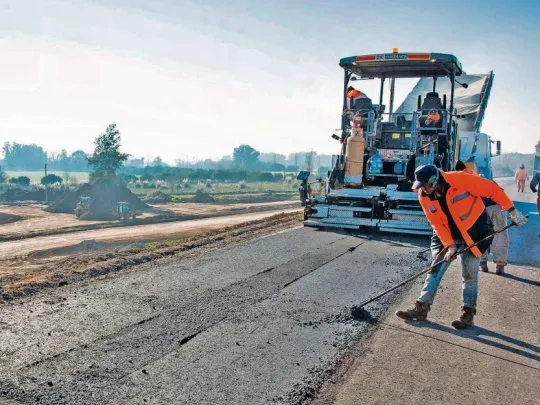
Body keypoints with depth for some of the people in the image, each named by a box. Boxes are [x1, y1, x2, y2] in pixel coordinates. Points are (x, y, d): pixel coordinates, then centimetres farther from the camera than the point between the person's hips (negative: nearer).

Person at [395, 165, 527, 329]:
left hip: (473, 232, -4)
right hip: (447, 235, 4)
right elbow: (437, 223, -9)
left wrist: (512, 211, -15)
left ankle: (468, 314, 11)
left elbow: (492, 189, -19)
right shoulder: (424, 196, -12)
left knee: (469, 274, -1)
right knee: (435, 269, 3)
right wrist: (449, 245, -17)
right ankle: (422, 308, 8)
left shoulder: (459, 179, -27)